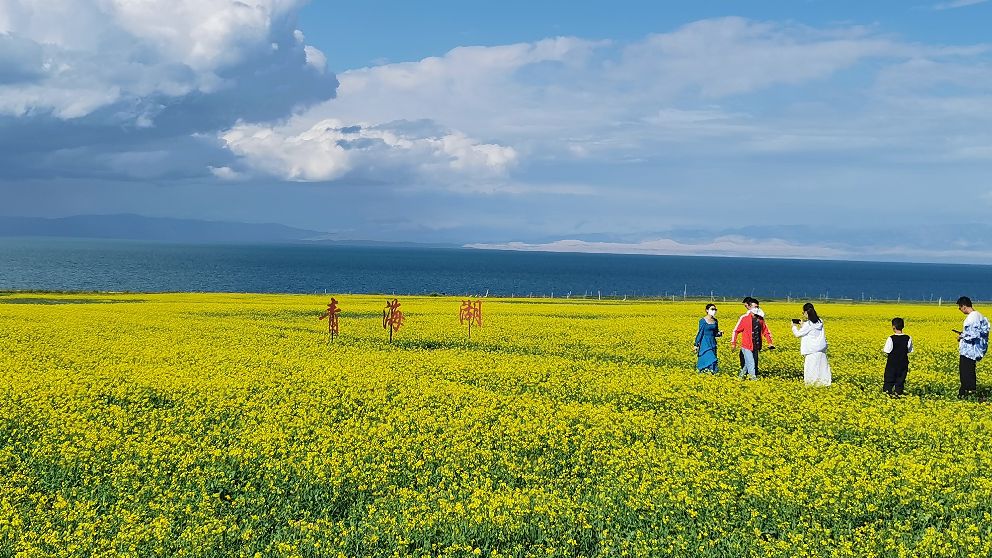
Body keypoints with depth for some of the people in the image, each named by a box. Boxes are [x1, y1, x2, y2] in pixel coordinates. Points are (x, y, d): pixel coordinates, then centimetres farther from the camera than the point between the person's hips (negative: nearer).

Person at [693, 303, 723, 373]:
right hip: (705, 343, -6)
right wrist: (696, 345, -8)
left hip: (713, 343, 6)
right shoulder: (703, 320, -8)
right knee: (710, 360, -15)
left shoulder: (715, 321, 9)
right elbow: (700, 333, -6)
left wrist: (720, 333, -7)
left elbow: (715, 334, 16)